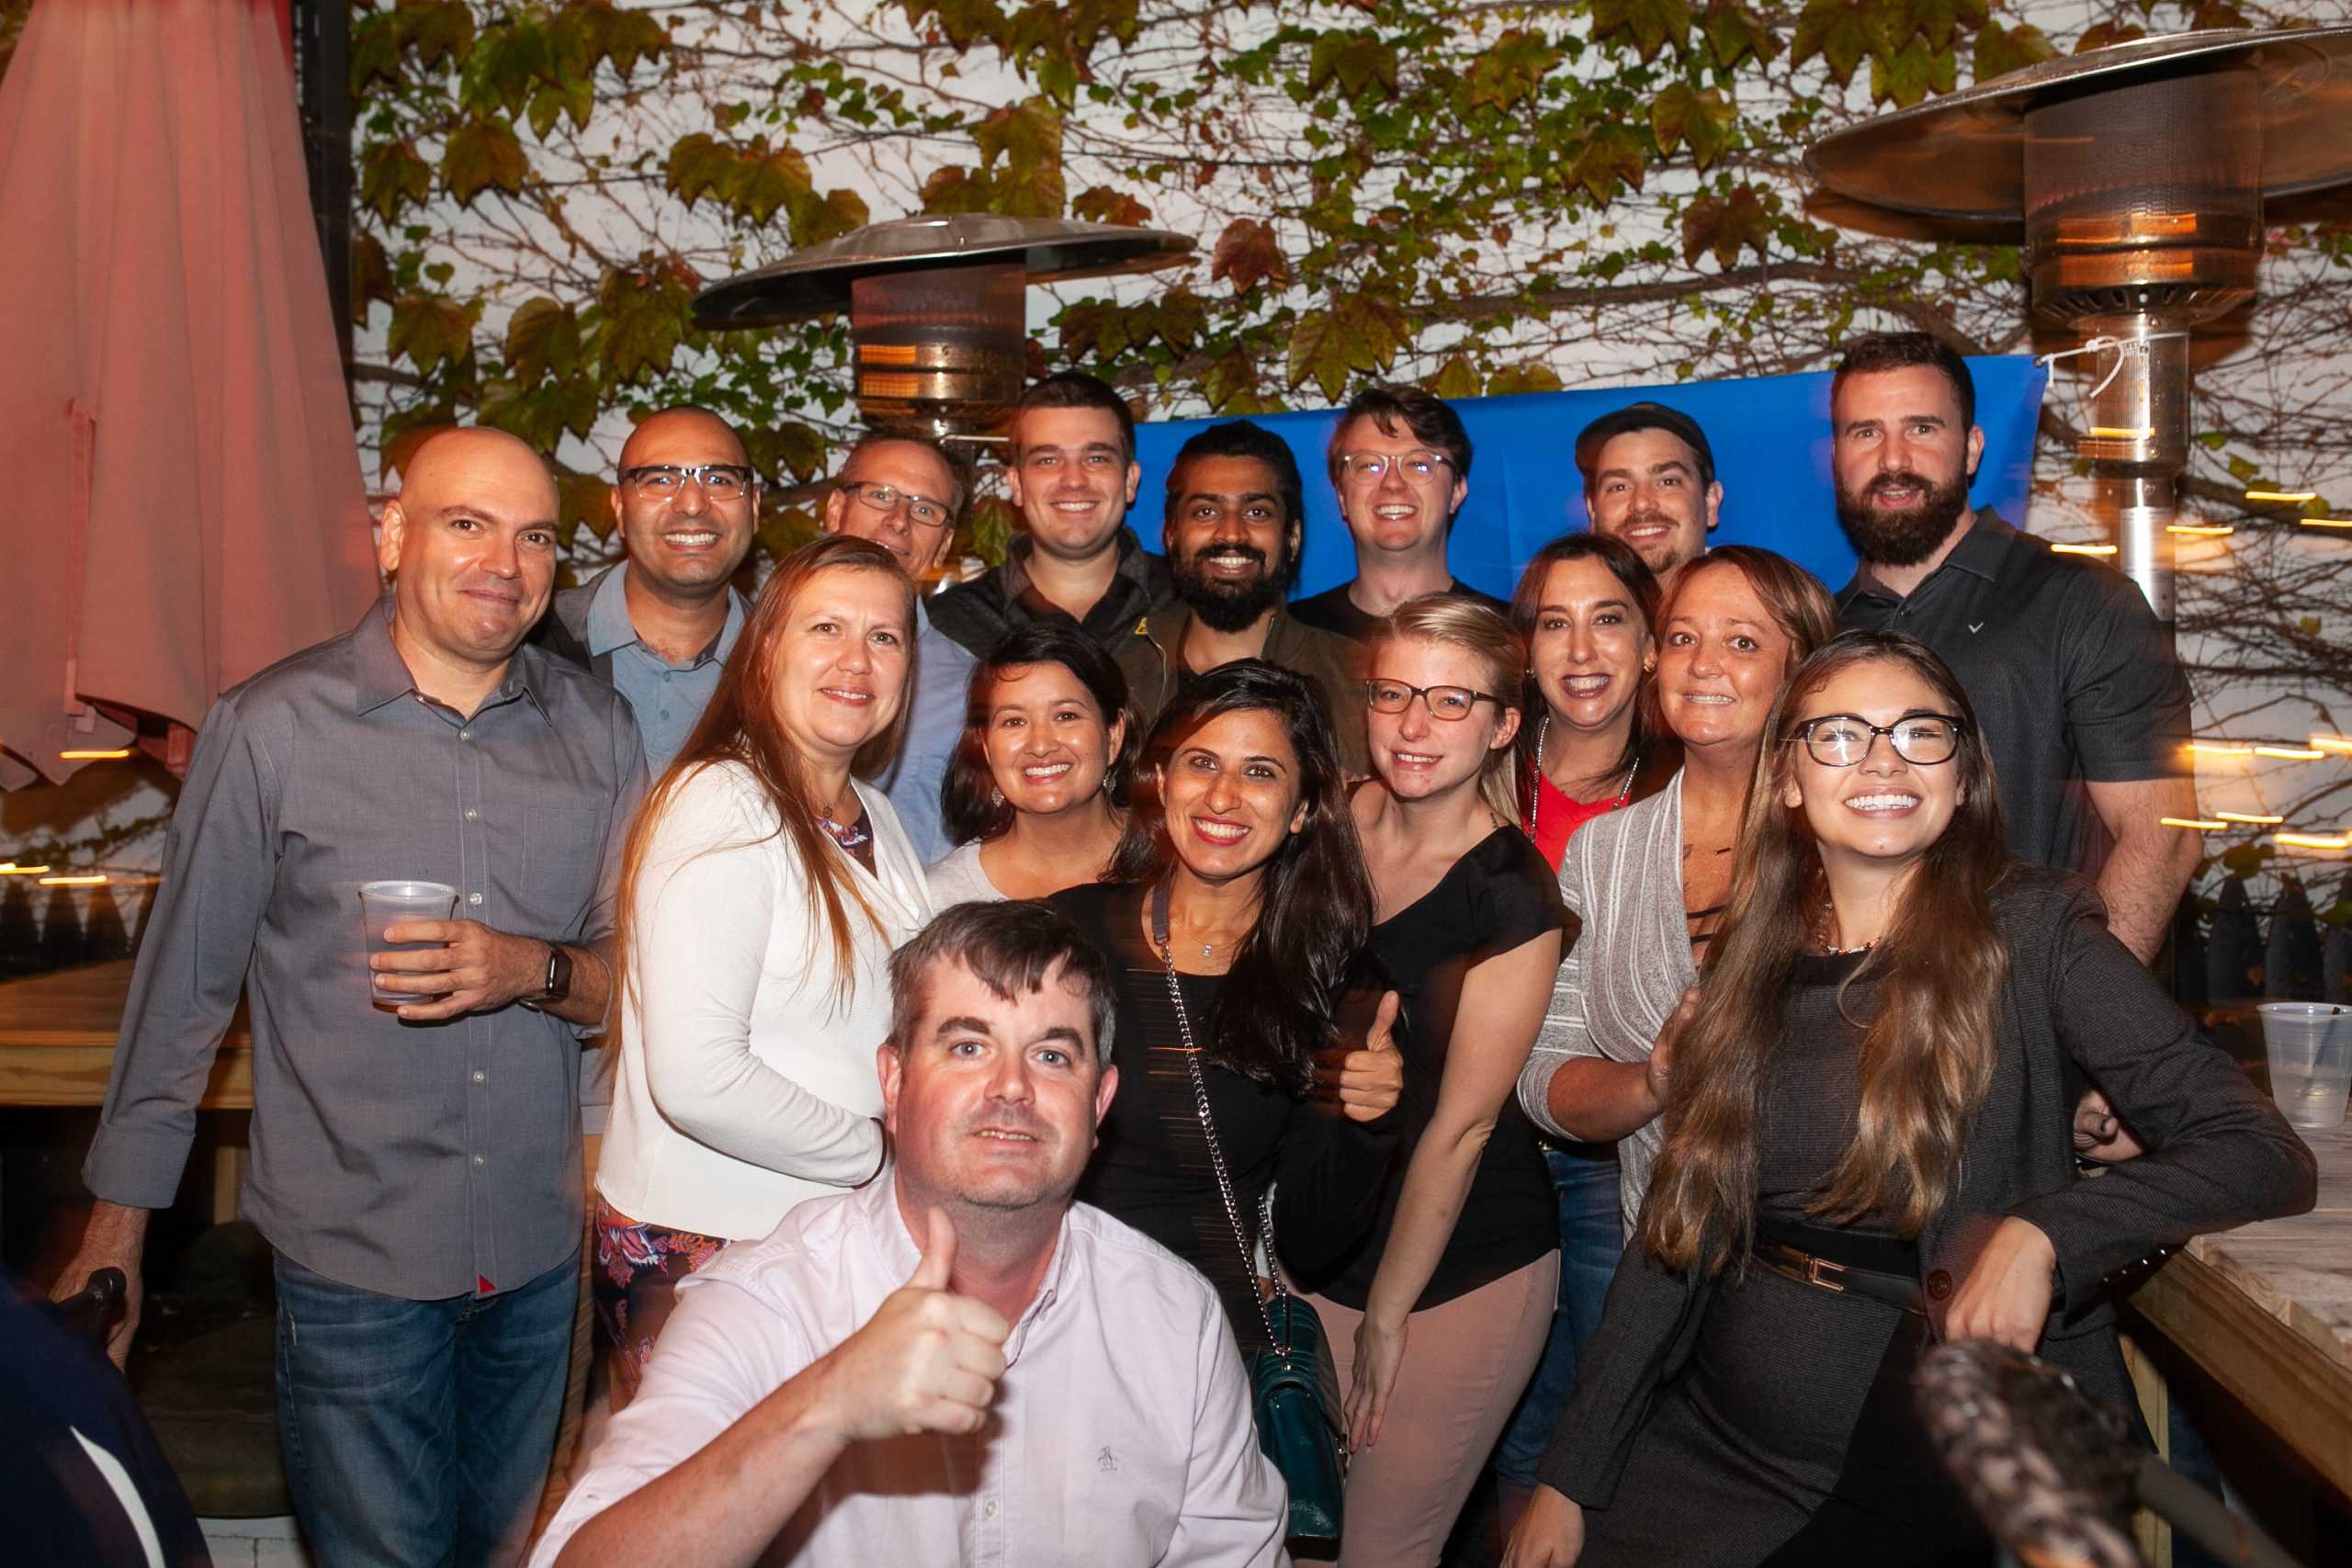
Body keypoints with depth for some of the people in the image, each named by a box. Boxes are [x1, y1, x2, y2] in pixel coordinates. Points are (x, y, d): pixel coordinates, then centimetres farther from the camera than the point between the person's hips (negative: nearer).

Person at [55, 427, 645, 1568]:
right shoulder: (272, 728, -8)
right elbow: (183, 988, -1)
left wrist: (536, 972, -18)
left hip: (539, 1248, 4)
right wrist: (114, 1237, 2)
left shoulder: (597, 731, 1)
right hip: (353, 1257, -3)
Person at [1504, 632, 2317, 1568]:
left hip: (1930, 1477, -3)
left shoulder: (2031, 932, -8)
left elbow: (2267, 1154, -14)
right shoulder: (1756, 962, 3)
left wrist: (2044, 1235, -28)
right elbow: (1677, 1232, 4)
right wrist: (1571, 1477, 2)